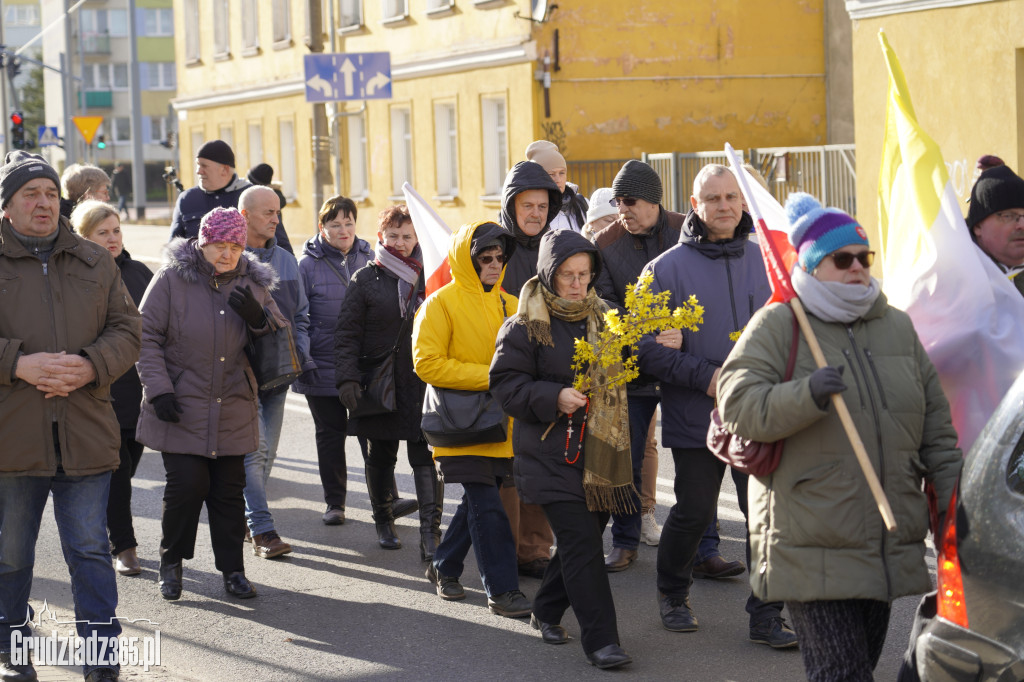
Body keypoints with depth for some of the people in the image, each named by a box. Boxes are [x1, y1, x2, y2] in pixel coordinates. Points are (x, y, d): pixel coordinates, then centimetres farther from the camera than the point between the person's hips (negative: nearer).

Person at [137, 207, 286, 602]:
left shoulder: (253, 284, 7)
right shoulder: (172, 279, -5)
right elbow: (147, 337, -4)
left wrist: (258, 319, -8)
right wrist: (159, 389, -12)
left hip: (233, 412, 3)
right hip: (181, 408, -3)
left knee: (230, 490, 4)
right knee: (187, 484, -8)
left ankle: (232, 569, 16)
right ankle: (171, 563, 13)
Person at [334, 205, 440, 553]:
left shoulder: (428, 276, 8)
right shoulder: (366, 280, 1)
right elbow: (347, 333, -1)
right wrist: (347, 377, -11)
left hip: (422, 382, 1)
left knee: (424, 455, -7)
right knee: (381, 456, 11)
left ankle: (430, 531, -10)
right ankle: (383, 522, 28)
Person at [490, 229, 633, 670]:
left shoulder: (602, 317, 11)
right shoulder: (525, 326, -7)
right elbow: (506, 384, -8)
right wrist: (554, 398, -21)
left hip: (599, 452, 6)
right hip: (553, 456, -6)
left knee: (583, 536, 13)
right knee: (581, 544, -10)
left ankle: (547, 611, 34)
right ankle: (600, 639, -8)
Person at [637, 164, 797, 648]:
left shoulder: (765, 261, 7)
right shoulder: (668, 268, -2)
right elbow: (647, 345, -5)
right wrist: (705, 376, -14)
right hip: (696, 418, -2)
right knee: (693, 513, 7)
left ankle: (766, 617, 9)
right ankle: (673, 594, 32)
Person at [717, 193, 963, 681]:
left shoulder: (898, 327, 14)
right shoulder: (778, 325, -2)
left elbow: (936, 432, 18)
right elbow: (737, 404, -12)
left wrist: (955, 509, 13)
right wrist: (806, 395, -27)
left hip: (889, 547, 6)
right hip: (810, 548, -6)